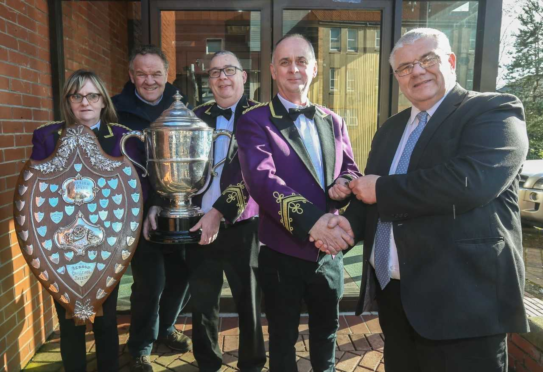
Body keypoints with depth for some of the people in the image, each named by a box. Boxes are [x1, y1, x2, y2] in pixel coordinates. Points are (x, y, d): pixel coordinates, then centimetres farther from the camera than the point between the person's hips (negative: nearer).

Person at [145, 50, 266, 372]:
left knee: (248, 301, 12)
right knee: (202, 303, 15)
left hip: (242, 227, -3)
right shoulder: (197, 116, 8)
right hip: (198, 225, 4)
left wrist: (219, 212, -22)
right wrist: (159, 205, -4)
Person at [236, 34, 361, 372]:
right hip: (283, 251, -4)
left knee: (327, 328, 25)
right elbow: (261, 178, -23)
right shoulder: (255, 121, -9)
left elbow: (351, 170, 9)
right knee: (284, 335, 16)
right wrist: (309, 220, -36)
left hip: (329, 249, 5)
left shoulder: (333, 122, 9)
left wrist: (345, 183, -16)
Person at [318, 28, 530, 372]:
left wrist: (382, 189, -15)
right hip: (392, 293, 7)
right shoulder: (391, 129, 14)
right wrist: (347, 222, -7)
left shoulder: (496, 111, -7)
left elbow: (470, 182, -25)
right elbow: (370, 196, 15)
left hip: (462, 300, -6)